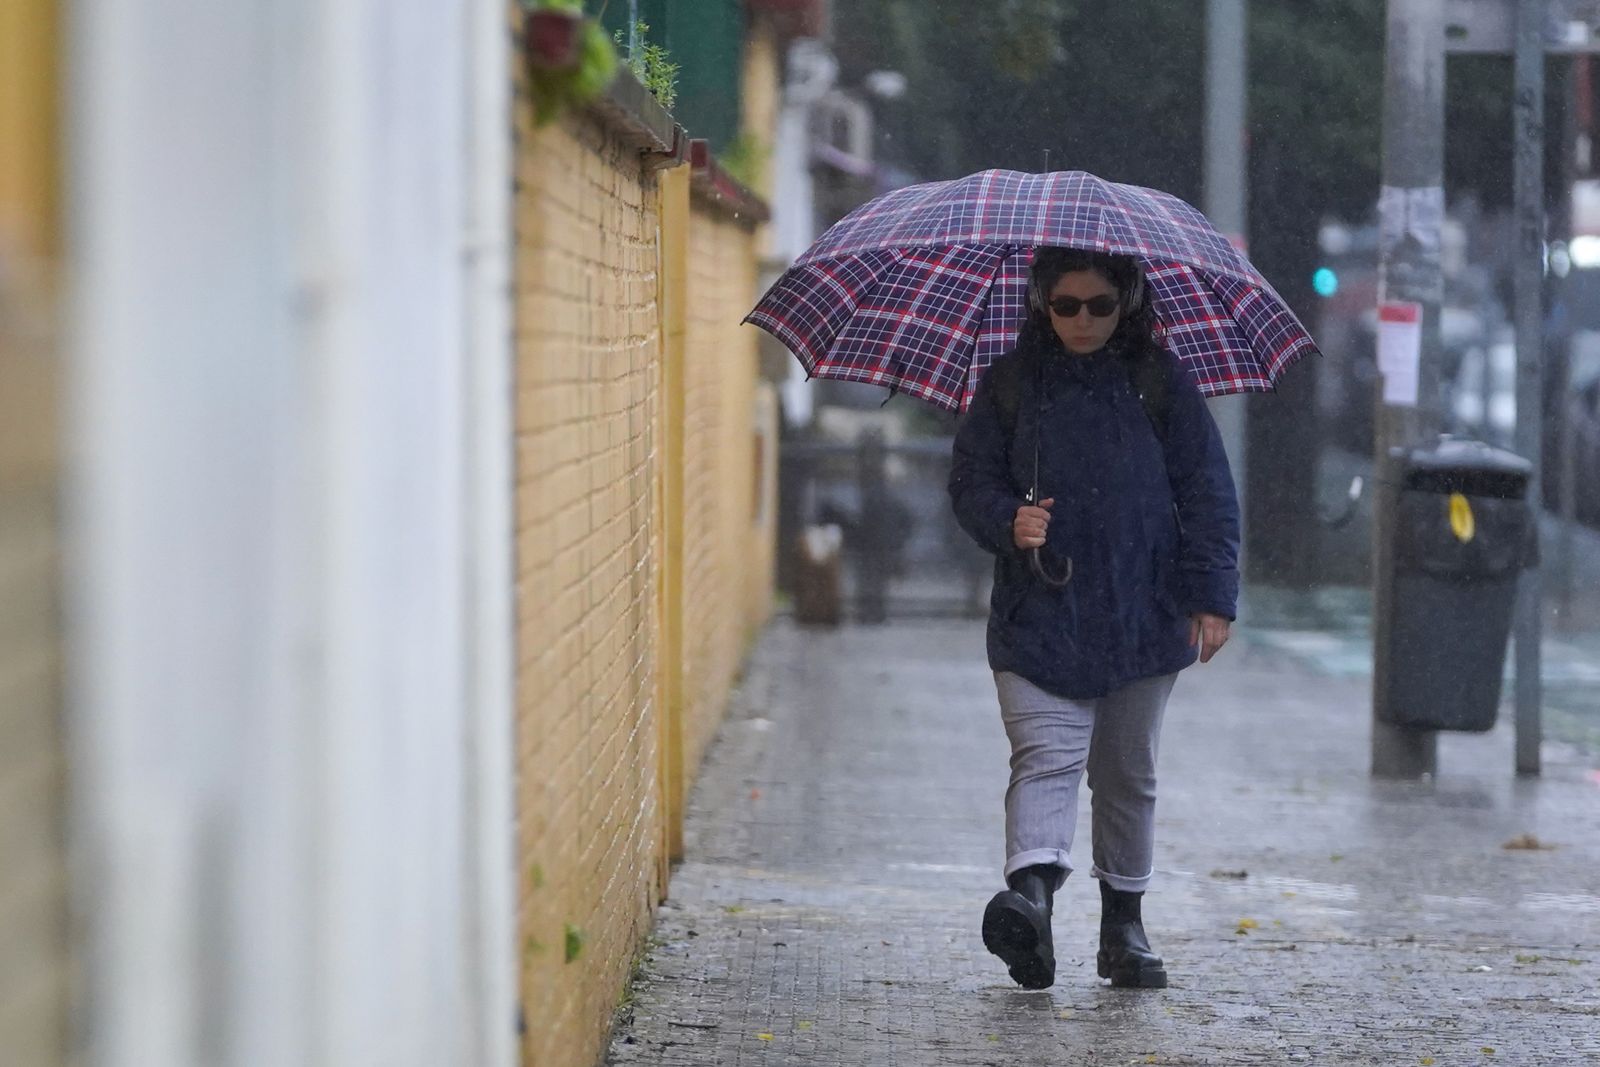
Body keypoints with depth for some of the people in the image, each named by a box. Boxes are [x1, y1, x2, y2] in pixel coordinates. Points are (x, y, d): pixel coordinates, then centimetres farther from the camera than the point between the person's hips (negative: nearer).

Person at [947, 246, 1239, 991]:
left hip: (1144, 615, 1)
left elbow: (1208, 493, 5)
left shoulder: (1160, 383, 4)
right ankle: (1031, 889, -35)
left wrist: (1211, 594, -2)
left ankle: (1124, 922, 23)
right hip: (1039, 614, -1)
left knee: (1128, 773, 12)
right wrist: (1008, 521, -14)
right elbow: (970, 480, 8)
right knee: (1046, 758, -18)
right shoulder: (1010, 383, 4)